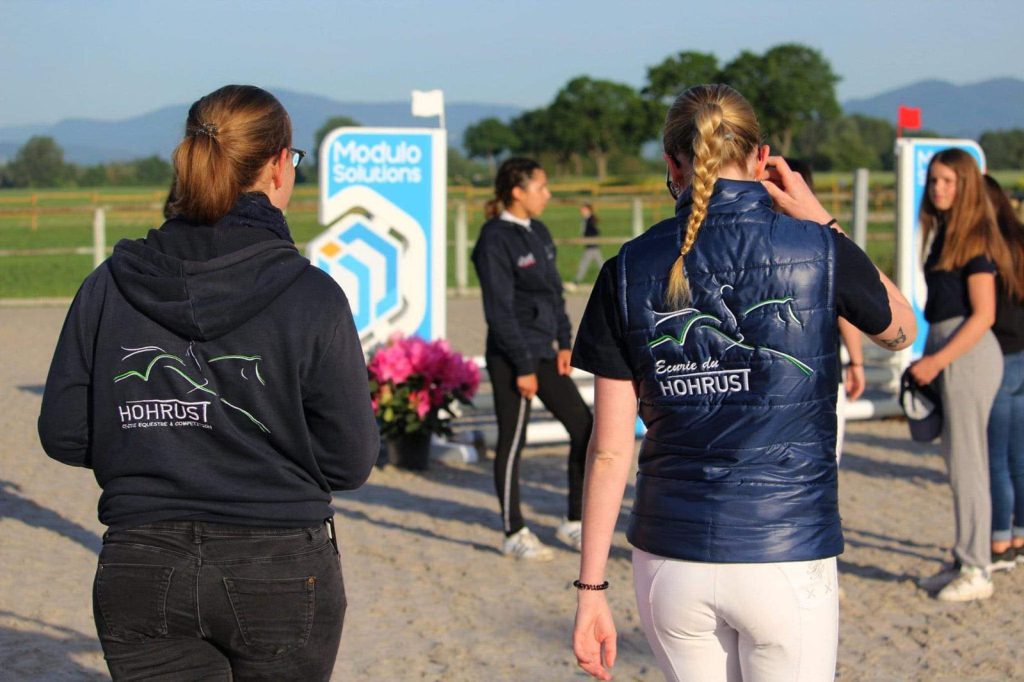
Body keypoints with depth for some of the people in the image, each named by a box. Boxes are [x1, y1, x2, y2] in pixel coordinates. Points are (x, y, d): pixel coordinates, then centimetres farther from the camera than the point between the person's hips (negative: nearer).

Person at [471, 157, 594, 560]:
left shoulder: (538, 233, 11)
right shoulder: (495, 241, -14)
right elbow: (500, 311, -16)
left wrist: (564, 342, 8)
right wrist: (523, 367, -16)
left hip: (543, 351, 9)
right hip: (511, 356, -9)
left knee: (584, 427, 7)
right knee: (512, 441, 0)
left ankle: (574, 522, 16)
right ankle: (514, 534, 11)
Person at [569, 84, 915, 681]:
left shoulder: (630, 271, -2)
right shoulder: (819, 252, -6)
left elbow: (610, 450, -2)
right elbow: (900, 330, 16)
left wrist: (592, 589, 5)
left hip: (670, 564, 2)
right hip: (787, 559, -2)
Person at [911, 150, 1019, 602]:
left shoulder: (976, 238, -12)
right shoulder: (942, 232, 14)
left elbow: (983, 315, -16)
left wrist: (937, 361, -18)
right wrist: (928, 360, 12)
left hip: (968, 354, -9)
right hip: (946, 354, 9)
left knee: (966, 463, -5)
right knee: (957, 459, 14)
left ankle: (976, 572, 2)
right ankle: (963, 561, 23)